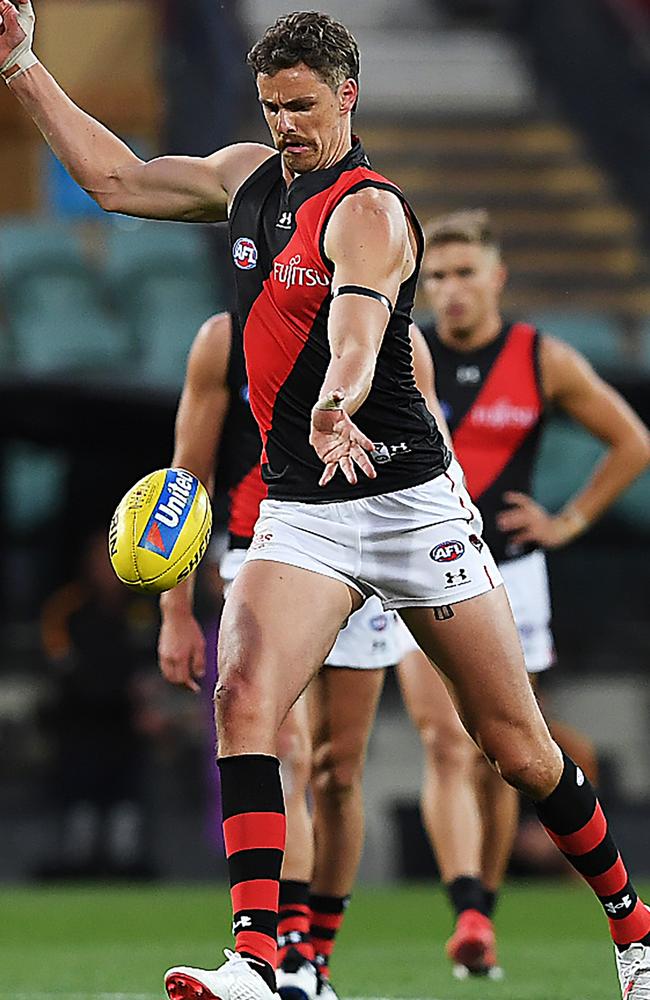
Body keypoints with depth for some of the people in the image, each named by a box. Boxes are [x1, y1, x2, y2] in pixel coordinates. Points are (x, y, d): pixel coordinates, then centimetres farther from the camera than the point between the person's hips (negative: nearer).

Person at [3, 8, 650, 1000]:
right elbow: (117, 178, 21)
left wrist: (335, 407, -56)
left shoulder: (368, 212, -15)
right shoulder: (249, 175, 8)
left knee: (518, 748, 2)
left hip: (407, 499, -5)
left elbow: (358, 326, -34)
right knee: (242, 698, -20)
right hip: (298, 511, 6)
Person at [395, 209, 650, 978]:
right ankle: (469, 917, -27)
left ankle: (484, 911, 22)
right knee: (446, 748, -17)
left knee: (494, 764, 6)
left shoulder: (544, 363, -3)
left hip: (506, 578, 1)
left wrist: (568, 523, 1)